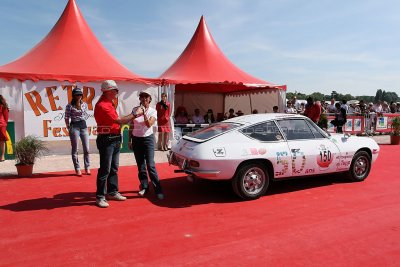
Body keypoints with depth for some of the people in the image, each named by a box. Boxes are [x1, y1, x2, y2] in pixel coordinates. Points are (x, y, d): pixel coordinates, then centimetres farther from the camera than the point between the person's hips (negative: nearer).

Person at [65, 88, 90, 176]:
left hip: (83, 126, 4)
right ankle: (77, 169, 11)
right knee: (75, 150, 3)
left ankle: (87, 168, 15)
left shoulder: (84, 104, 8)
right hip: (74, 126, -4)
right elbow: (66, 118, -1)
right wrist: (69, 129, -3)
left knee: (86, 149, 4)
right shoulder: (70, 106, -4)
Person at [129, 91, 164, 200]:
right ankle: (144, 186, 22)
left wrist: (144, 113, -25)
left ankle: (158, 189, -5)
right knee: (140, 165, 8)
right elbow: (131, 126, 9)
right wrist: (130, 140, 8)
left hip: (148, 138, -3)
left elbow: (149, 124, -18)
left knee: (150, 165, -10)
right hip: (136, 139, 3)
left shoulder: (153, 111, -4)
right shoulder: (135, 110, 2)